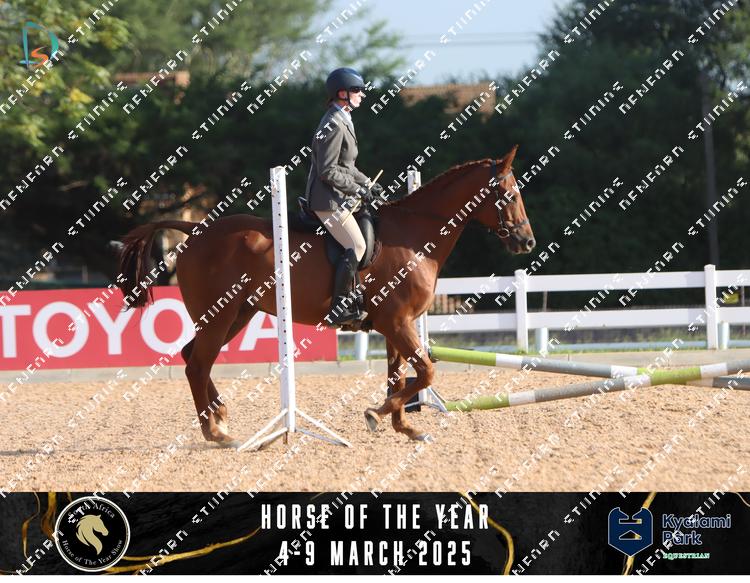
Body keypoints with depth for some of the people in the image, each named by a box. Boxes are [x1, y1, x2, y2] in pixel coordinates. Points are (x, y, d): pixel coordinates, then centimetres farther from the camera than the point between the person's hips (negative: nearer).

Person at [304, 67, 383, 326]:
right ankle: (338, 307, -15)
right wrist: (358, 189, -17)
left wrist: (367, 183, 14)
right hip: (328, 199, -11)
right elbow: (327, 171, -21)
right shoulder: (334, 125, -17)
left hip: (340, 197, 11)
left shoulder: (343, 122, 17)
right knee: (356, 246, -17)